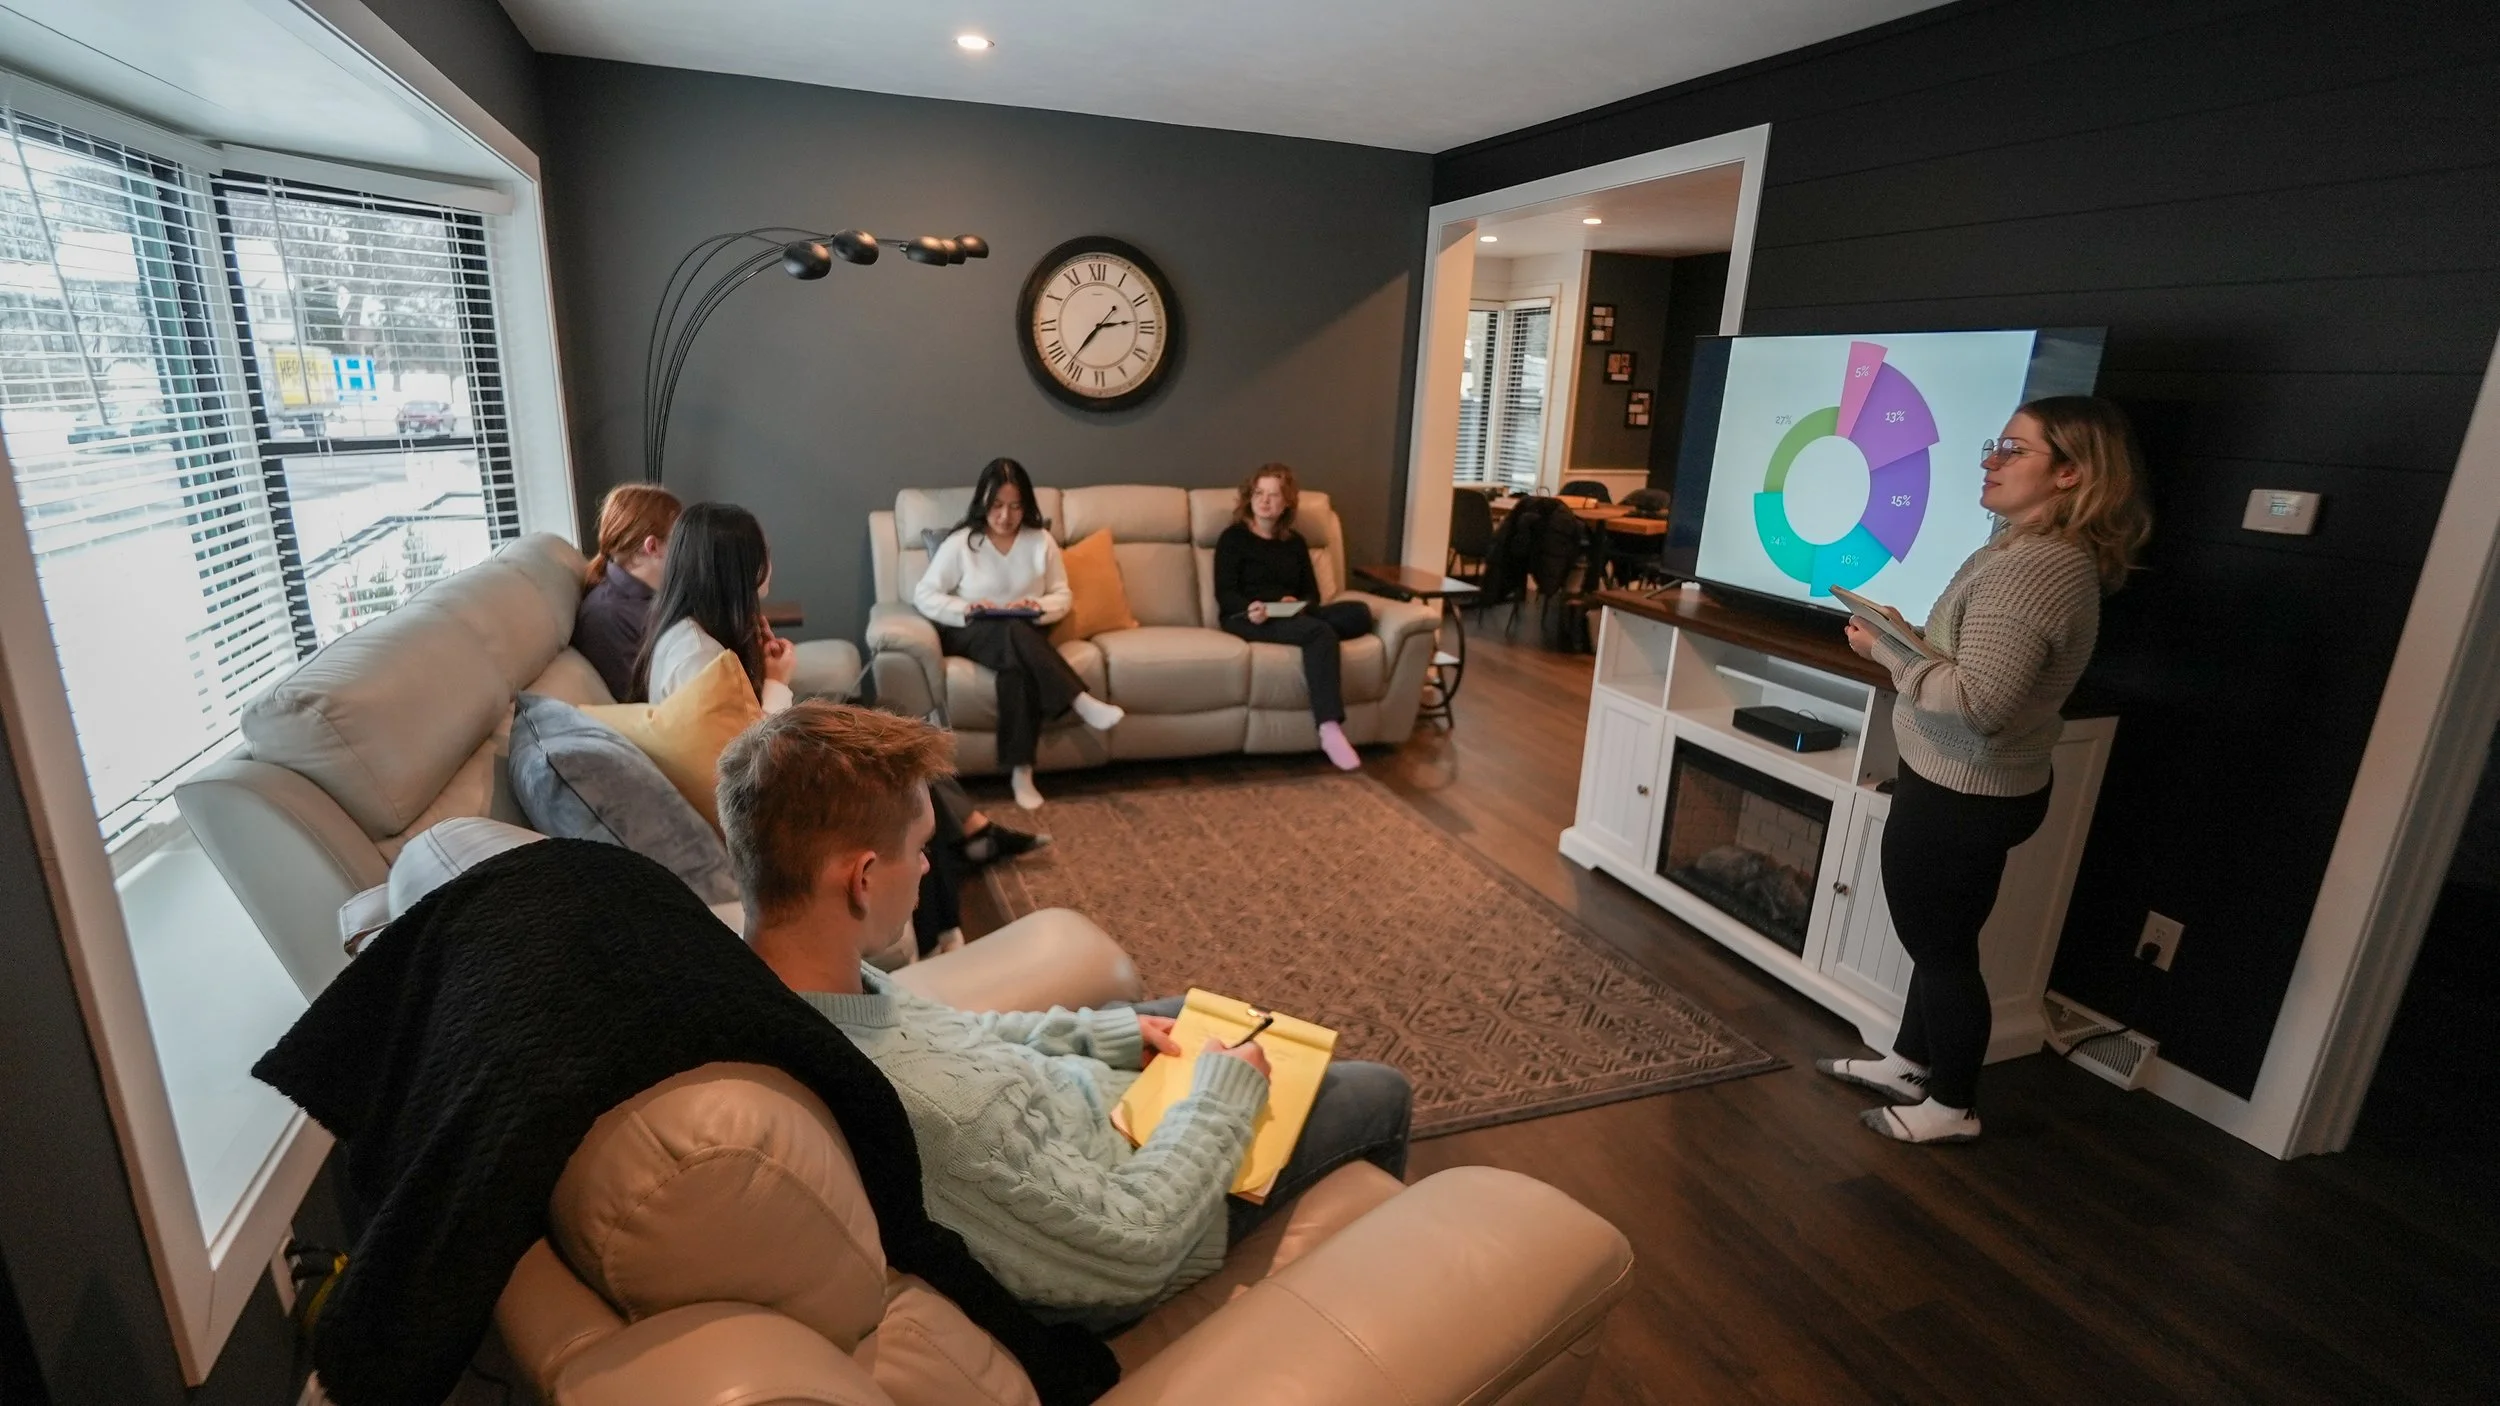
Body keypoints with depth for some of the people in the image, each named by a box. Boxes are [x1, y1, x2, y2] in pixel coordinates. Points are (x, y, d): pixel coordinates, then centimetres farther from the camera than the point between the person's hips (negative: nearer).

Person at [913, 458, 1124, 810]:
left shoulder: (1041, 540, 3)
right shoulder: (960, 543, -3)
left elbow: (1063, 596, 7)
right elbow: (923, 595, -2)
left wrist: (1039, 606, -16)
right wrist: (965, 609, -19)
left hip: (1024, 636, 2)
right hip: (970, 635, -2)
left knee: (1018, 667, -36)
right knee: (1014, 633, -38)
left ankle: (1021, 771, -35)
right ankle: (1082, 703, -40)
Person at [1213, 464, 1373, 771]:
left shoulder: (1295, 542, 21)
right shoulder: (1233, 537, 5)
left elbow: (1312, 593, 15)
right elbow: (1225, 593, -4)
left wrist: (1298, 605, -10)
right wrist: (1250, 608, -26)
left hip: (1292, 618, 6)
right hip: (1245, 619, -6)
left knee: (1360, 612, -19)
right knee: (1319, 633, -35)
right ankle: (1330, 730, -45)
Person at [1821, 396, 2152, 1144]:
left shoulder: (2030, 569, -26)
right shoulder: (2054, 555, 8)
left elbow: (1979, 703, -31)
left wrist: (1887, 648, -21)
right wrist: (1907, 641, 2)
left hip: (1961, 796, -10)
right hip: (1974, 788, 10)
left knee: (1941, 947, 7)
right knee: (1940, 940, 22)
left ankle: (1952, 1107, 26)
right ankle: (1909, 1064, 40)